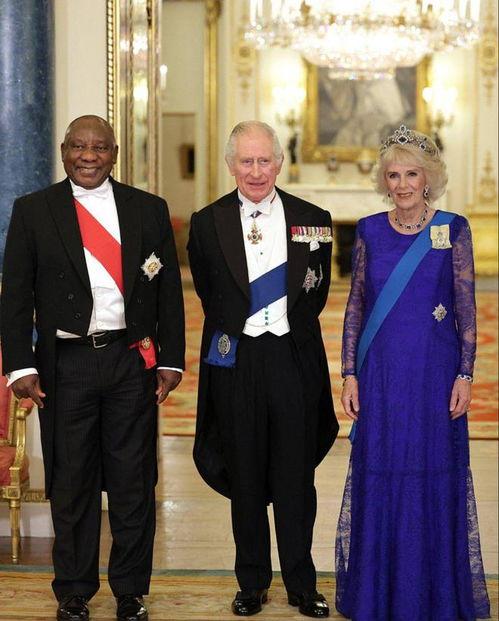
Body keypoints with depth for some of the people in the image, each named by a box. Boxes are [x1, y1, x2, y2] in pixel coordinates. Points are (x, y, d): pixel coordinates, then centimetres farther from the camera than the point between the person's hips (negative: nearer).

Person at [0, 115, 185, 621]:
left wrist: (170, 360, 3)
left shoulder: (149, 210, 6)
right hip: (65, 365, -1)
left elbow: (169, 291, 8)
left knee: (133, 481, 7)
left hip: (132, 359, 1)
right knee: (70, 483, 7)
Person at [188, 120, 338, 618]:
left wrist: (292, 327, 8)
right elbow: (209, 295, 11)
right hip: (235, 360, 0)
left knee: (296, 478, 5)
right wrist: (234, 330, 10)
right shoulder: (207, 223, 2)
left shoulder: (313, 220, 3)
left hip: (294, 358, 0)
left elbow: (316, 294, 11)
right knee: (245, 477, 8)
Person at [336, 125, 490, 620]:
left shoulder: (453, 230, 0)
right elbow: (355, 306, 7)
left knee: (434, 477, 4)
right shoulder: (370, 231, 5)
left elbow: (466, 309, 0)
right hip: (381, 373, 2)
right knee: (378, 478, 6)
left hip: (435, 372, -2)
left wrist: (465, 375, -6)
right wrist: (349, 375, 1)